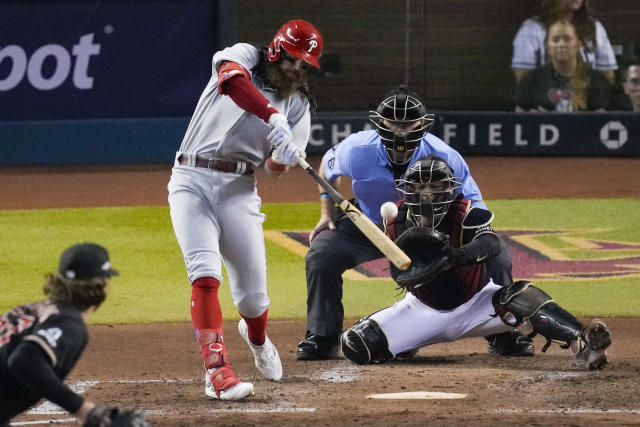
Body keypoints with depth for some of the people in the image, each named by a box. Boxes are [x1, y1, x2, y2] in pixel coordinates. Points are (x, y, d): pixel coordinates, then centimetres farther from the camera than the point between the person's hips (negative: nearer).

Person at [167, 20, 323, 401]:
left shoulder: (298, 104, 10)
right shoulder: (245, 56, 0)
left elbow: (277, 169, 2)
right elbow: (230, 79, -27)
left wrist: (284, 156, -22)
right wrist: (273, 117, -37)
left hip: (238, 190, 3)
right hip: (192, 180, -3)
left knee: (253, 294, 4)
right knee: (205, 273, -21)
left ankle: (257, 338, 39)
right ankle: (218, 371, -24)